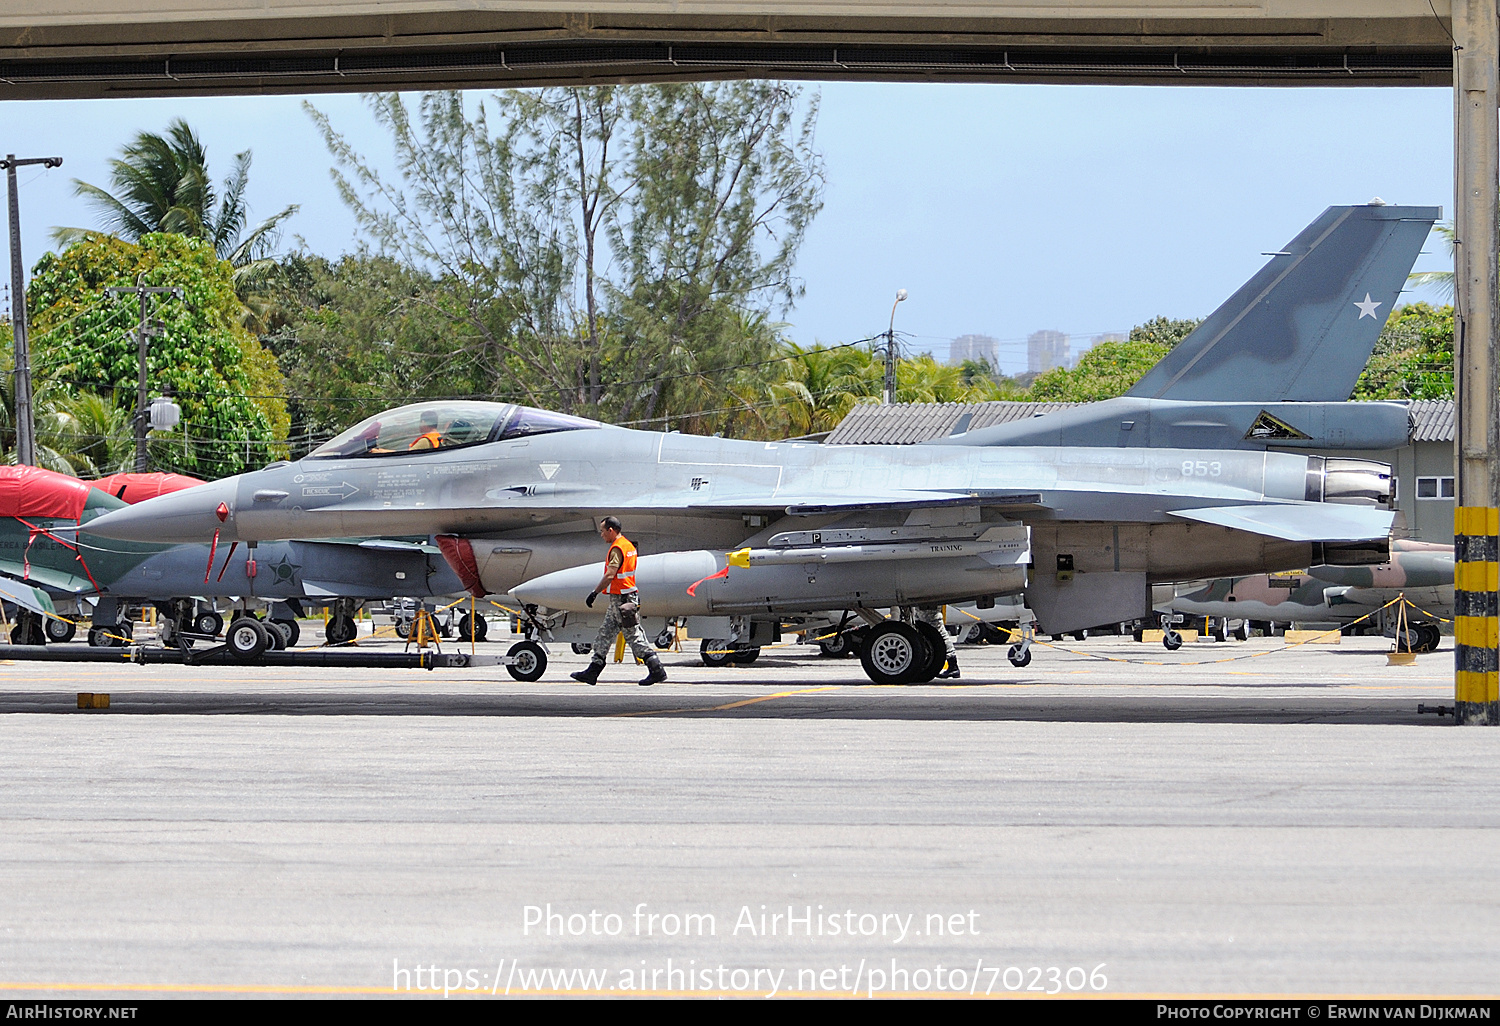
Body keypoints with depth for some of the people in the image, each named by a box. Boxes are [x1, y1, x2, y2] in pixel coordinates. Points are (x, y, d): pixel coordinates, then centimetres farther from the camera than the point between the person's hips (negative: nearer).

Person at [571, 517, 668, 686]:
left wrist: (595, 593, -17)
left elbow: (610, 575, -23)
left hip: (621, 599, -10)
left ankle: (656, 671, -7)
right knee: (606, 633, 12)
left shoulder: (617, 548, -17)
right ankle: (592, 671, 16)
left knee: (634, 636, -8)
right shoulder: (628, 545, 15)